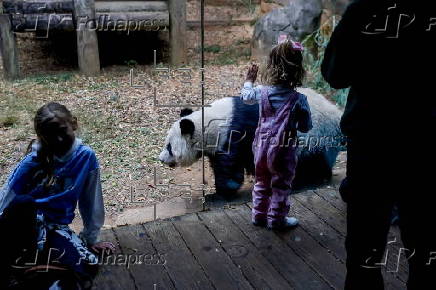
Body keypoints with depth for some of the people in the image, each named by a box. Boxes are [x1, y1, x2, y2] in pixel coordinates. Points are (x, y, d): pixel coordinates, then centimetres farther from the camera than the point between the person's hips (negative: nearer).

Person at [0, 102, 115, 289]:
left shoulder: (86, 156, -4)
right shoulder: (35, 159, -9)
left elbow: (90, 199, 3)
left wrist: (91, 238, 9)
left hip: (56, 227, 3)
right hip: (24, 221, -3)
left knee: (88, 267, -22)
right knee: (22, 204, -38)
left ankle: (21, 258, -5)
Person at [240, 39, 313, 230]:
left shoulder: (262, 92, -8)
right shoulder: (298, 100, -18)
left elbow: (246, 96, 14)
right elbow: (306, 127, -11)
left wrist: (249, 80, 31)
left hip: (262, 146, 4)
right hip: (283, 151, -4)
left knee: (261, 183, 21)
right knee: (281, 186, 13)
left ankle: (259, 215, 33)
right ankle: (277, 219, 24)